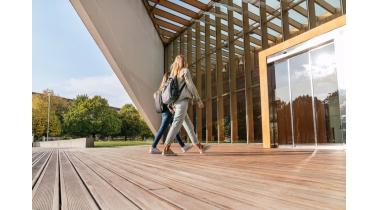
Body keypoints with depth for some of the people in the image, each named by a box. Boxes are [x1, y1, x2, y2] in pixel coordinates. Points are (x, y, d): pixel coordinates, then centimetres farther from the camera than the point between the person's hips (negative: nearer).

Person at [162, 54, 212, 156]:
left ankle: (200, 147, 13)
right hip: (182, 100, -8)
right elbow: (191, 86, -6)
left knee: (189, 126, 8)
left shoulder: (173, 74, 22)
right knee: (176, 124, -13)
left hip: (175, 102, 8)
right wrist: (199, 100, -1)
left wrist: (170, 106, 17)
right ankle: (166, 149, -18)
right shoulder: (185, 71, 2)